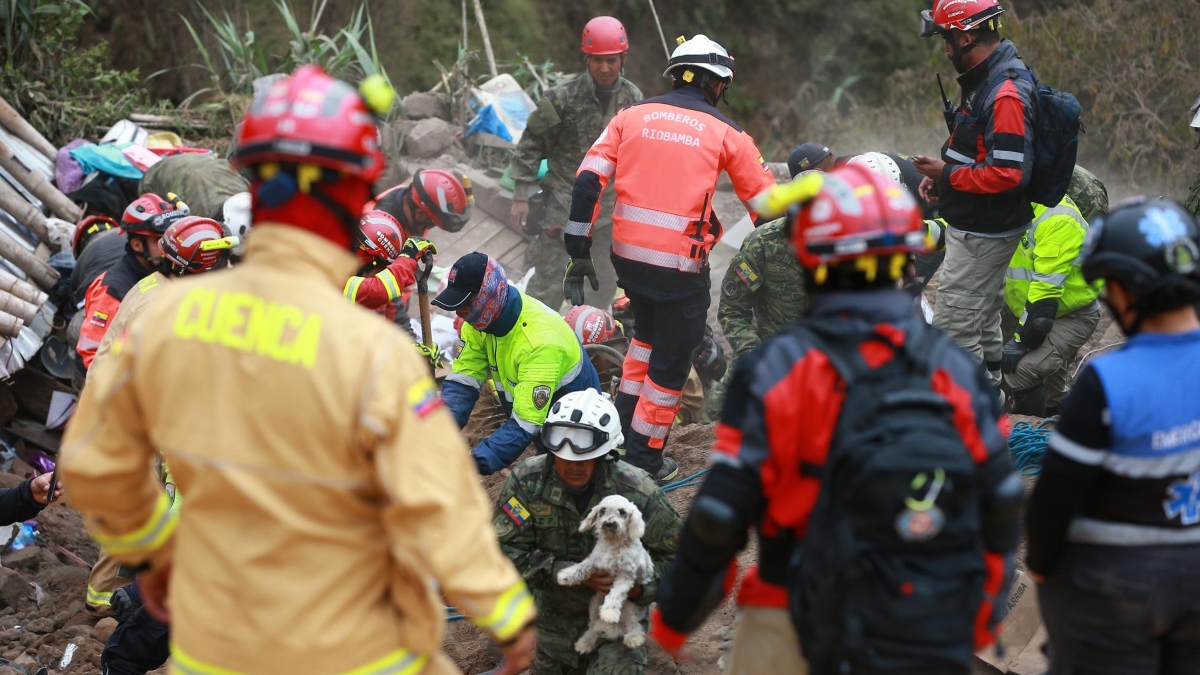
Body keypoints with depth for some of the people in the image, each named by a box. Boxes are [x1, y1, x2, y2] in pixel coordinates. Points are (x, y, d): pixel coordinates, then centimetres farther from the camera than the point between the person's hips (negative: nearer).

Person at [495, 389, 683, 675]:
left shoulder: (636, 491, -19)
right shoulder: (526, 481, -18)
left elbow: (678, 552, -8)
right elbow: (507, 549, -17)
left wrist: (640, 586, -26)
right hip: (554, 616, 2)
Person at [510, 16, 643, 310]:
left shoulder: (633, 98, -1)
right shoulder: (563, 96, -14)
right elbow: (531, 144, -7)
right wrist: (521, 195, -9)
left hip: (610, 205, 4)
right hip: (564, 201, -4)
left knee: (605, 280, 14)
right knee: (550, 279, -3)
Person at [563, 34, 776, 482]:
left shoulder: (631, 116, 7)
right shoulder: (725, 133, 0)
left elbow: (587, 182, -1)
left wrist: (579, 254, 4)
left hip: (627, 256, 4)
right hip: (681, 267, -4)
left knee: (648, 332, 30)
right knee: (670, 362, 11)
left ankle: (623, 425, 31)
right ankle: (643, 460, 17)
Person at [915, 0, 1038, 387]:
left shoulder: (1006, 95, -24)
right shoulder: (987, 80, 9)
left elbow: (1009, 174, -29)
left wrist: (948, 174, -18)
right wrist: (942, 175, 5)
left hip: (981, 234, -11)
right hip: (980, 227, 11)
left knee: (953, 328, -6)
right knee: (982, 320, 21)